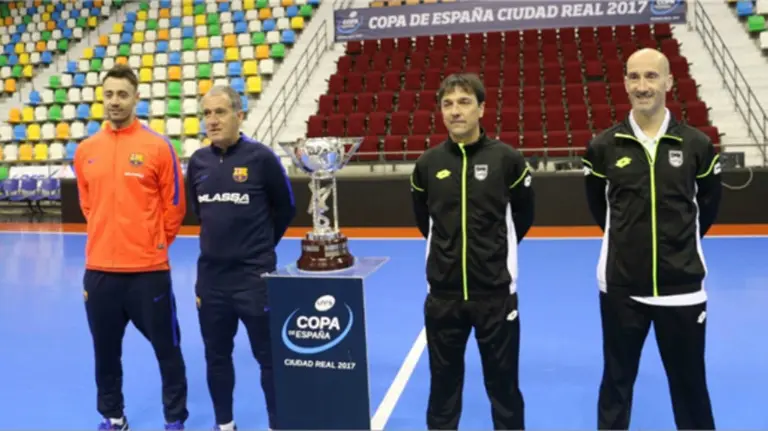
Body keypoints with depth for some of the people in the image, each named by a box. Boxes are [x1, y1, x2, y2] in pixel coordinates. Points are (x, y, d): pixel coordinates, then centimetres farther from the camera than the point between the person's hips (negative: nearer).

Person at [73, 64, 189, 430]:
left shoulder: (158, 147, -6)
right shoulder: (85, 151, 6)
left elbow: (174, 205, -1)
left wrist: (155, 244, 4)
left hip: (148, 269, -4)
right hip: (99, 270, 4)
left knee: (166, 347, 8)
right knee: (105, 350, 16)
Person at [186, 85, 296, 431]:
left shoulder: (261, 157, -10)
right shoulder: (198, 161, 3)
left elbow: (286, 209, 0)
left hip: (255, 276, -5)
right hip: (210, 276, 5)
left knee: (269, 358, 5)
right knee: (216, 358, 17)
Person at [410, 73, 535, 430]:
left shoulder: (507, 159, -7)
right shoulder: (427, 164, -1)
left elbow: (523, 216, 7)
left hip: (496, 292, -1)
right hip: (442, 294, 2)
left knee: (503, 383, 12)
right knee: (443, 383, 15)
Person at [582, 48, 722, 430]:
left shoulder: (697, 145, -4)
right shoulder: (603, 146, -5)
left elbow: (708, 204, 10)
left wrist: (682, 241, 10)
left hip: (681, 285, 0)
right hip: (621, 285, 0)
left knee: (690, 381, 13)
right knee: (617, 378, 14)